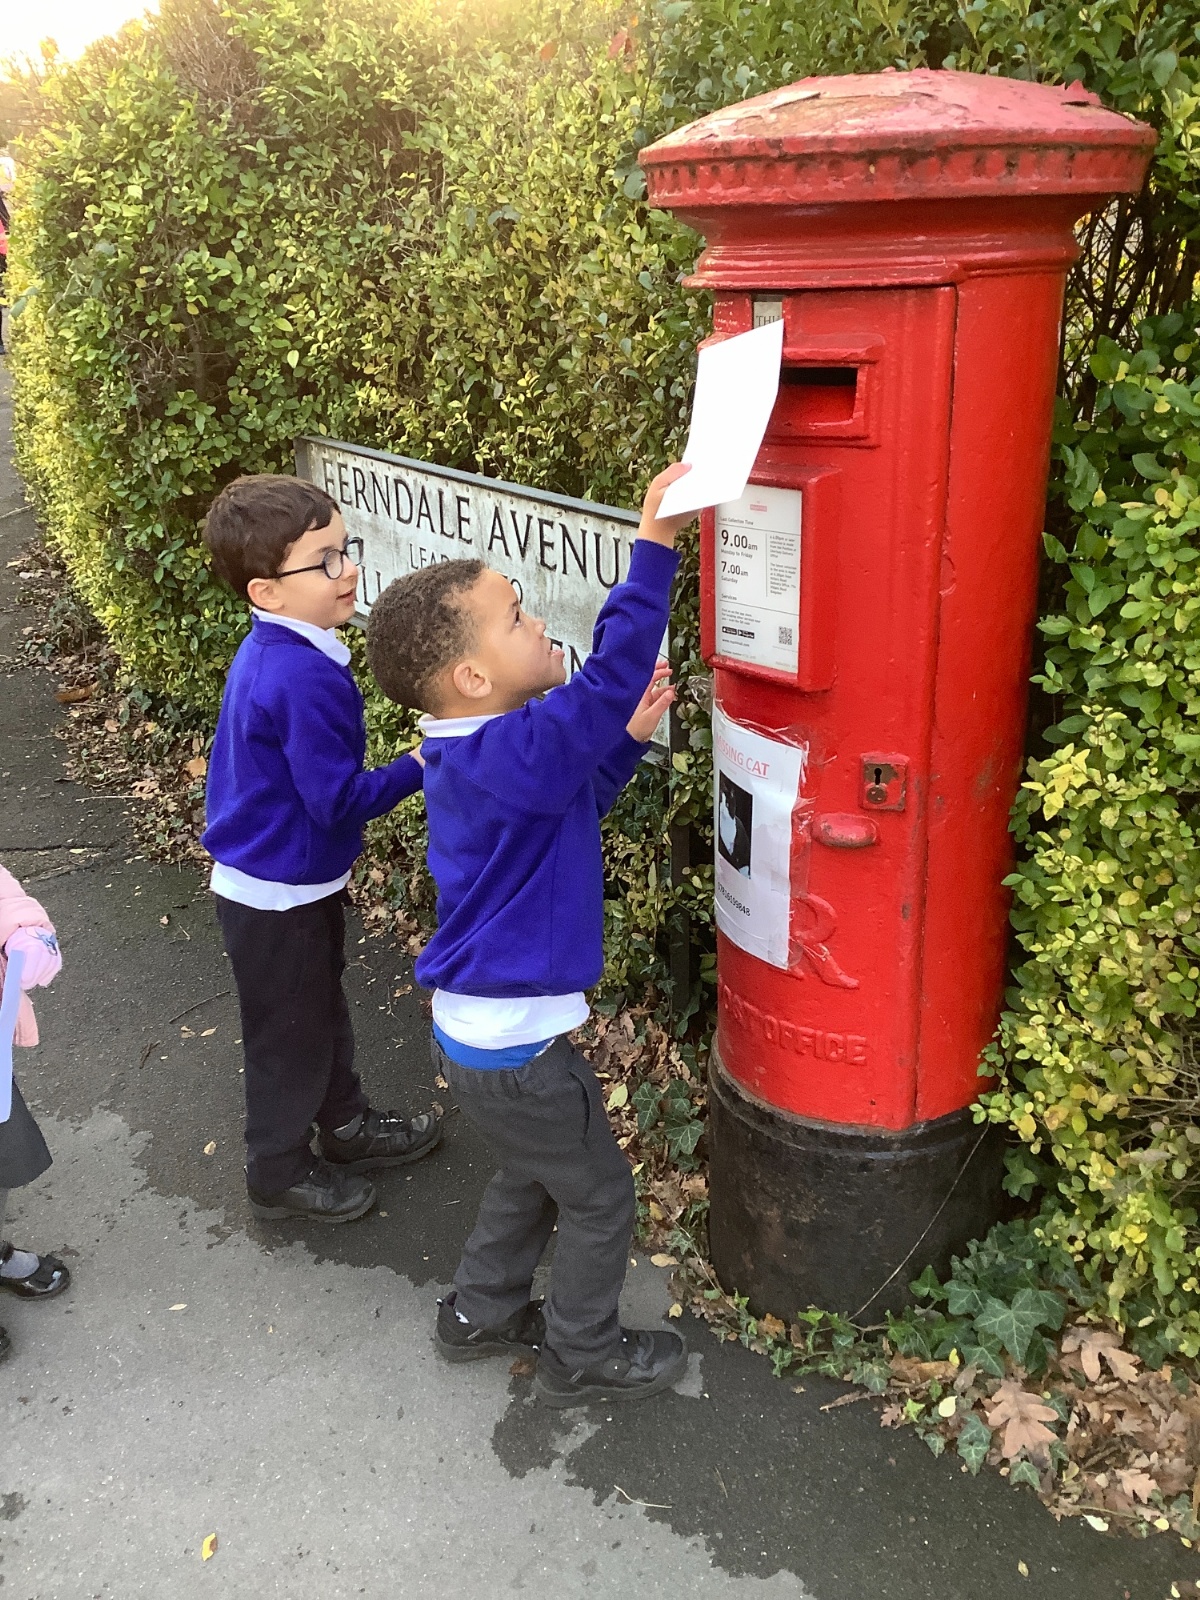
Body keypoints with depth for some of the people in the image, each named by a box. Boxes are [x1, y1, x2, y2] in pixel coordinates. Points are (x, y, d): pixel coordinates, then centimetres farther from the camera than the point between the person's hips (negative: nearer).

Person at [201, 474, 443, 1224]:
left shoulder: (269, 652, 0)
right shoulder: (305, 678, -31)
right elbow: (339, 799, -27)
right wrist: (416, 769, -15)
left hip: (291, 877, 9)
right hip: (282, 891, -9)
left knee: (323, 1009, 26)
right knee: (291, 1035, 11)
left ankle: (347, 1125, 47)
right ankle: (281, 1174, 32)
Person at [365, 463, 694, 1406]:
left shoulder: (478, 755, 1)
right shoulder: (507, 755, -30)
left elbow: (573, 803, 16)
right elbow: (607, 681, -42)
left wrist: (630, 738, 1)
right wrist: (654, 544, -41)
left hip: (476, 1031, 9)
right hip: (515, 1052, -9)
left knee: (533, 1179, 30)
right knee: (600, 1197, 13)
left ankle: (481, 1313, 47)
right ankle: (581, 1355, 33)